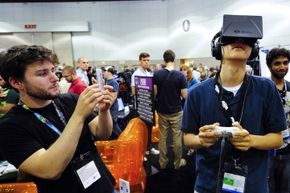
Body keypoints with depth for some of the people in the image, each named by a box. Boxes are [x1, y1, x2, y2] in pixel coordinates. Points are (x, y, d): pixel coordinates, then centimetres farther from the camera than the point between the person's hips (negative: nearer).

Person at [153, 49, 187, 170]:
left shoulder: (157, 74, -8)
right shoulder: (180, 75, -12)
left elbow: (154, 93, -6)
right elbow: (184, 96, -11)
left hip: (162, 111, 2)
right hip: (176, 111, -2)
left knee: (162, 137, 13)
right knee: (177, 138, 11)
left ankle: (163, 162, 25)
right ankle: (178, 163, 24)